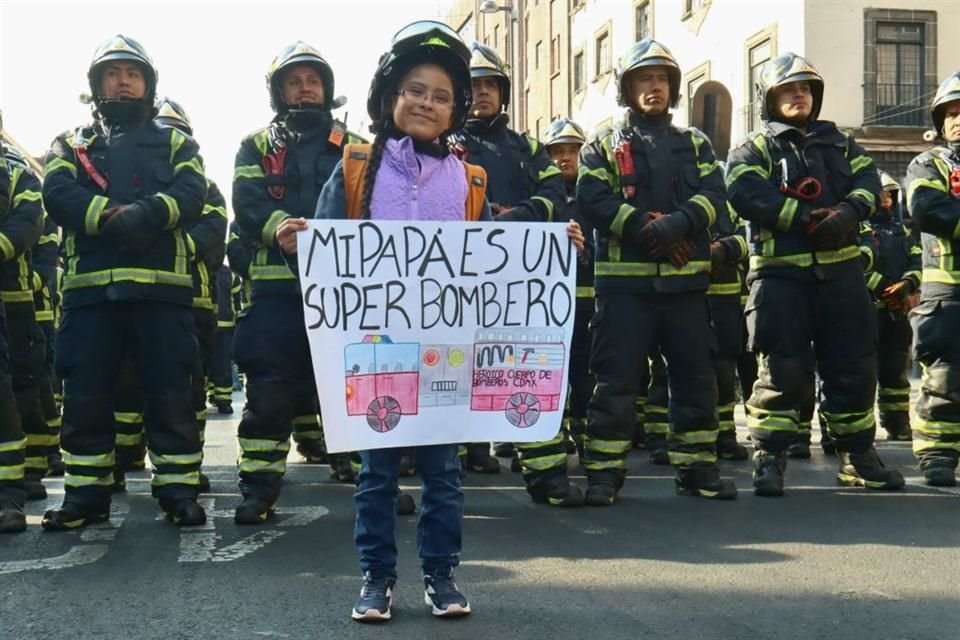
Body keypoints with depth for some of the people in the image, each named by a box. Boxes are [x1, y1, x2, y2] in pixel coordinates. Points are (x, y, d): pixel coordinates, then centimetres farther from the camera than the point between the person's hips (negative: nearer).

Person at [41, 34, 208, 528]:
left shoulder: (176, 143, 18)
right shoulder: (71, 144, 20)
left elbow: (192, 195, -2)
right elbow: (57, 194, -1)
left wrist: (148, 213, -22)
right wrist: (111, 217, -19)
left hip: (160, 285, -1)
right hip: (89, 285, 1)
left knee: (170, 394, -2)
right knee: (85, 396, 2)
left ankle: (178, 490, 5)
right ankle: (86, 494, 12)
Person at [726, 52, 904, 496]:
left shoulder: (839, 143, 21)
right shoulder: (755, 149, 7)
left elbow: (868, 181, 5)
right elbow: (746, 194, -13)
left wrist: (847, 212, -16)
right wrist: (803, 217, -20)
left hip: (840, 271, 4)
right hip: (781, 275, -4)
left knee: (854, 369, 7)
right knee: (783, 371, -5)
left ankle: (857, 459, 18)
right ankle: (768, 461, 2)